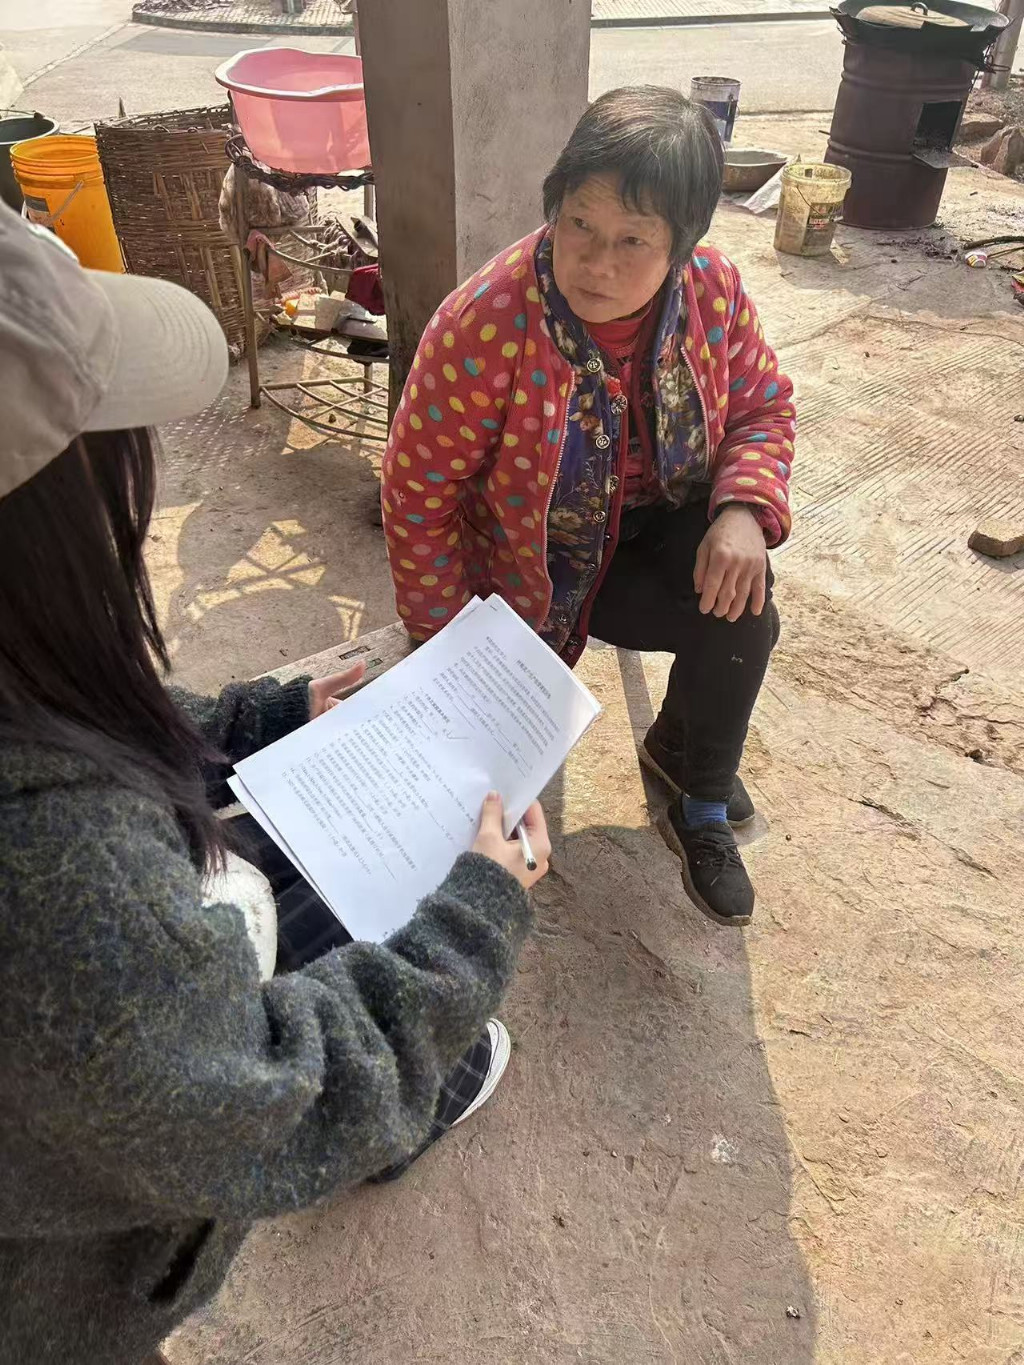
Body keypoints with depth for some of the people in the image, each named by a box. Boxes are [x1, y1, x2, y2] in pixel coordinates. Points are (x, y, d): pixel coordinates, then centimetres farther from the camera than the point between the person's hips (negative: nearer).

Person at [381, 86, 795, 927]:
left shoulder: (714, 291, -15)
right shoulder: (485, 326, -29)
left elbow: (763, 406, 0)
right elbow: (418, 494, -20)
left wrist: (743, 511, -22)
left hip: (654, 534, 3)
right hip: (523, 565, -2)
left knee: (740, 610, -25)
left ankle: (700, 799, 4)